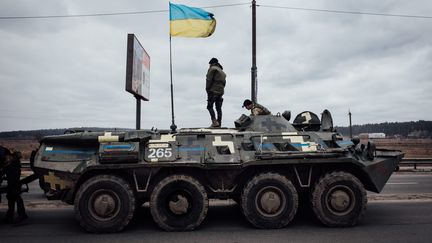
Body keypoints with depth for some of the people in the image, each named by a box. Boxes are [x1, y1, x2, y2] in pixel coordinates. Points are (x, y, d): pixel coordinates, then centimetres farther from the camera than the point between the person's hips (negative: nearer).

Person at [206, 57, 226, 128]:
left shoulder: (212, 69, -2)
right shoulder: (222, 71, 24)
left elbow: (209, 80, -11)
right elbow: (224, 82, 18)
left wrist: (207, 89, -5)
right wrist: (221, 91, 13)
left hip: (213, 90, -8)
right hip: (221, 91, 8)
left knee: (210, 106, -6)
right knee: (218, 108, 8)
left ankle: (214, 121, -18)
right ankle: (219, 123, 6)